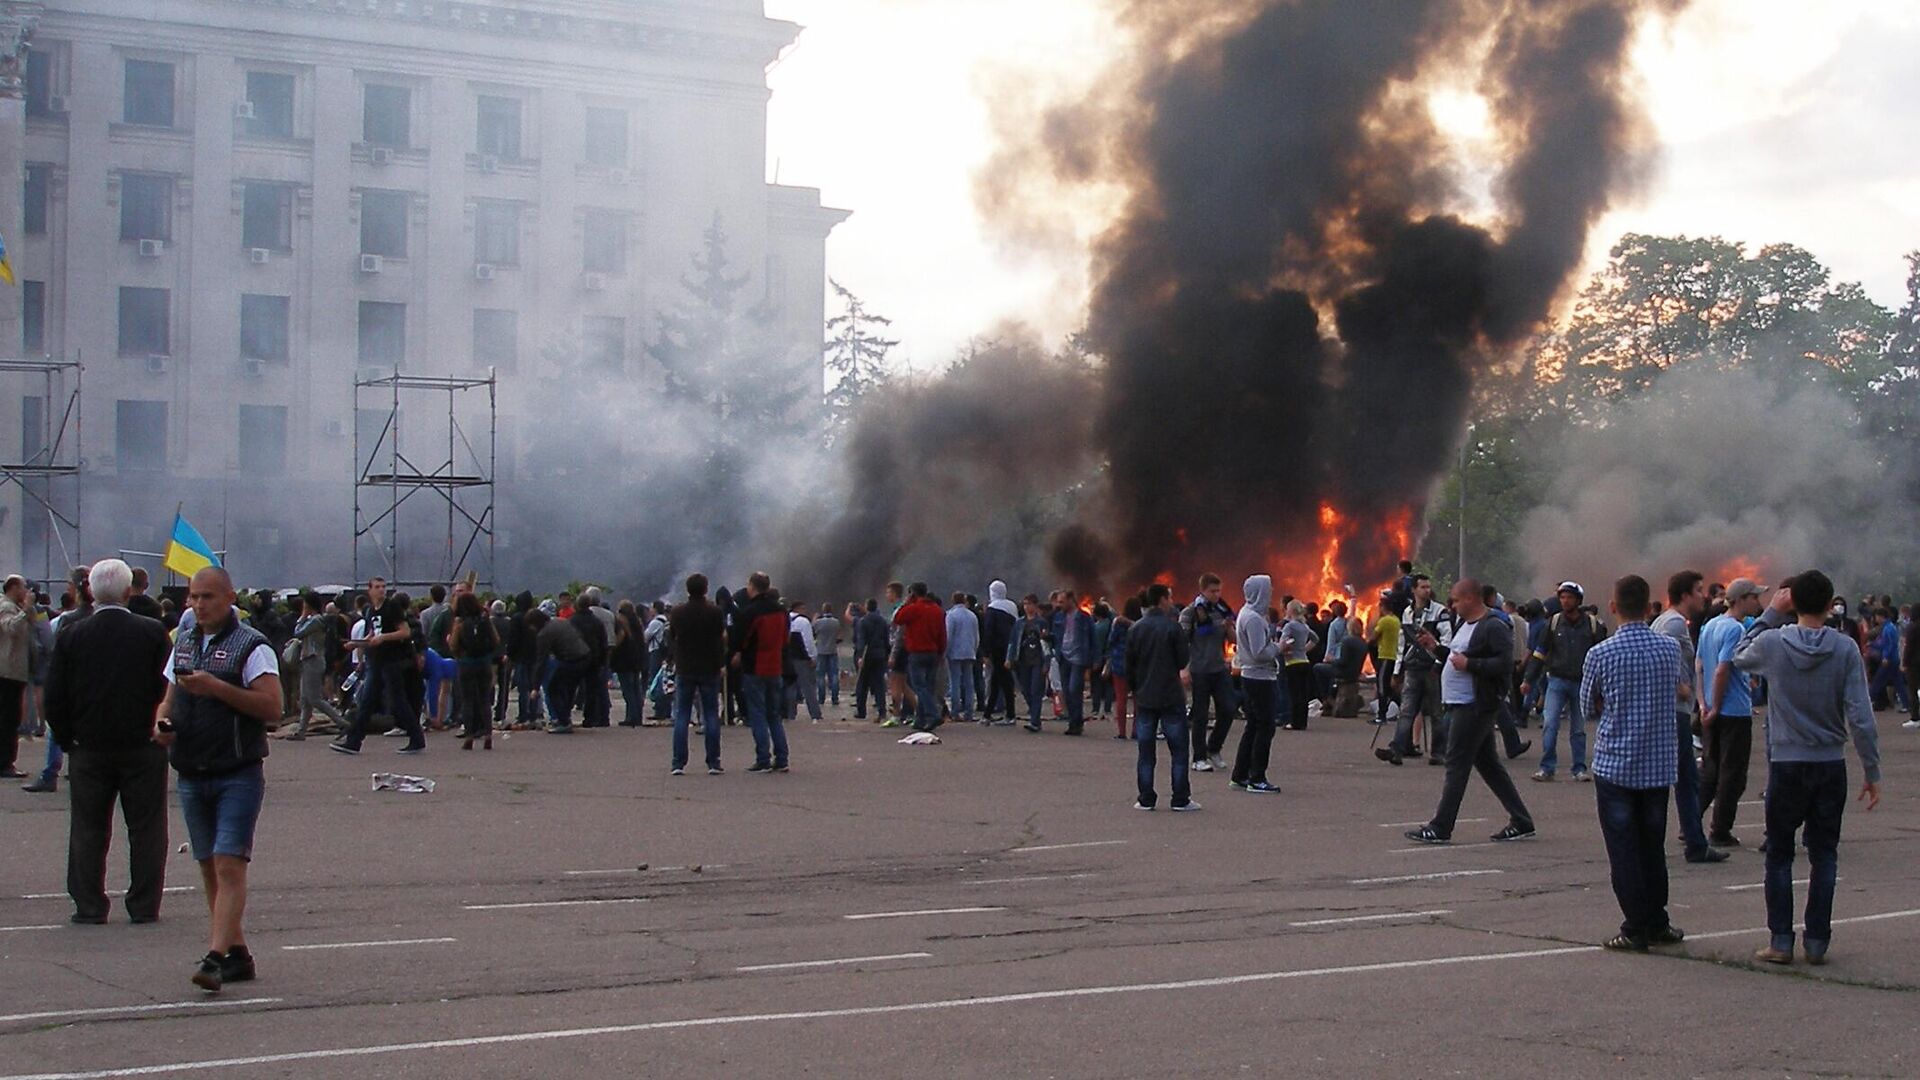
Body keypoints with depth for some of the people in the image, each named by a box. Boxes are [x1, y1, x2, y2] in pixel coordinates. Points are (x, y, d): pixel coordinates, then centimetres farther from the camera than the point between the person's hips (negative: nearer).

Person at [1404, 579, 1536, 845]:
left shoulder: (1493, 628, -14)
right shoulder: (1465, 626, 17)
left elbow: (1504, 664, -22)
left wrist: (1468, 664, -22)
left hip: (1474, 707, -11)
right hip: (1462, 704, 11)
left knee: (1456, 766, -7)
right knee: (1489, 764, 12)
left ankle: (1440, 829, -4)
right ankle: (1521, 823, 17)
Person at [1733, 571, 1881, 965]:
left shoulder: (1773, 643, -9)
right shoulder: (1845, 649, -8)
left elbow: (1739, 656, 15)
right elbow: (1860, 717, -9)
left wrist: (1771, 614, 11)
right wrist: (1872, 772, -1)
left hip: (1786, 765, -1)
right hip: (1831, 766, 1)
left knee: (1779, 854, 9)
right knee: (1824, 855, 10)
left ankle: (1781, 940, 6)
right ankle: (1817, 940, 11)